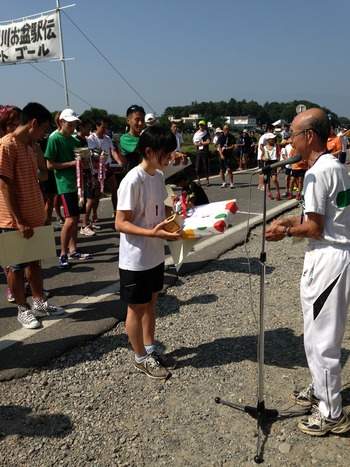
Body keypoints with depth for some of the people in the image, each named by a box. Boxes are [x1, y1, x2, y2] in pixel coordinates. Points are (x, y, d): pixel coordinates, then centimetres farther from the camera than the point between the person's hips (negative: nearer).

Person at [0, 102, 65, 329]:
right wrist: (19, 221, -21)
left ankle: (39, 301, 31)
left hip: (34, 217, 8)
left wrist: (41, 214, 15)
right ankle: (23, 309, 19)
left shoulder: (29, 146, 10)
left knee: (35, 260, 17)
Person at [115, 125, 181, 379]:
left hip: (156, 256, 8)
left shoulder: (159, 176, 3)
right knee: (137, 308, 10)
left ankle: (150, 348, 39)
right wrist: (153, 233, -32)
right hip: (136, 260, -8)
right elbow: (121, 223, -22)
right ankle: (141, 358, 29)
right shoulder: (132, 181, -22)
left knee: (151, 303, 21)